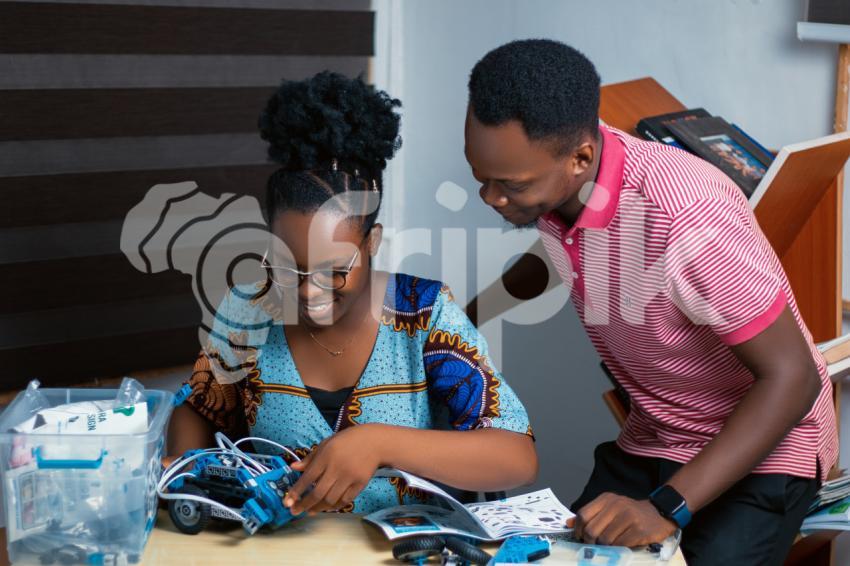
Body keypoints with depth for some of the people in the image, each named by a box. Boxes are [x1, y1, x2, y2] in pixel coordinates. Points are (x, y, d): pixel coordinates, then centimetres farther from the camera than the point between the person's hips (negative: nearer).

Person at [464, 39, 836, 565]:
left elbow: (792, 377, -28)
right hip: (648, 441, 6)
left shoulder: (683, 217, -34)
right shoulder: (545, 181, -11)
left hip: (761, 447, -6)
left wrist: (668, 507, -33)